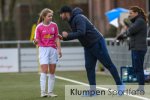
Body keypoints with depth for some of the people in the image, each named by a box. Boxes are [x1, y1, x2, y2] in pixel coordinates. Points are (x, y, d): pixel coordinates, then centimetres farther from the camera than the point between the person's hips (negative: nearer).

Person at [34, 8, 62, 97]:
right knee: (44, 70, -13)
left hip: (53, 49, 4)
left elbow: (57, 38, 10)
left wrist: (59, 49, 4)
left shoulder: (54, 25, 4)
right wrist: (36, 41, -27)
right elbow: (37, 40, -4)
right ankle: (43, 92, -14)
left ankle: (50, 92, 8)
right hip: (43, 49, -4)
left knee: (52, 71, 3)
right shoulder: (39, 27, -5)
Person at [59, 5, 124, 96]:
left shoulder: (79, 18, -20)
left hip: (97, 43, -9)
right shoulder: (72, 20, 10)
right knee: (89, 67, 2)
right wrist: (64, 38, 5)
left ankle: (120, 85, 8)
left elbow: (81, 33, -32)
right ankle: (93, 90, 1)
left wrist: (68, 35, -23)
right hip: (88, 47, 10)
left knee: (108, 64, -1)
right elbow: (76, 34, 18)